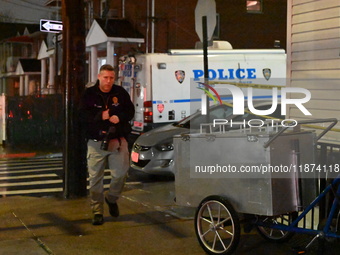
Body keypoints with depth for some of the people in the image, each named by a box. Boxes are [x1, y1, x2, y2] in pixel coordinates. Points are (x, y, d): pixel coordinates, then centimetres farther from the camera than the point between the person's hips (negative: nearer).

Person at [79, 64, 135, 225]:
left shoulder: (120, 93, 6)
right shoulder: (89, 94, 2)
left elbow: (130, 111, 5)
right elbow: (83, 115, -6)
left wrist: (119, 117, -14)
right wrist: (100, 116, -20)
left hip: (117, 140, 1)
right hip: (96, 142, -1)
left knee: (120, 173, -5)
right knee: (95, 178, 0)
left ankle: (112, 199, 25)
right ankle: (97, 212, 11)